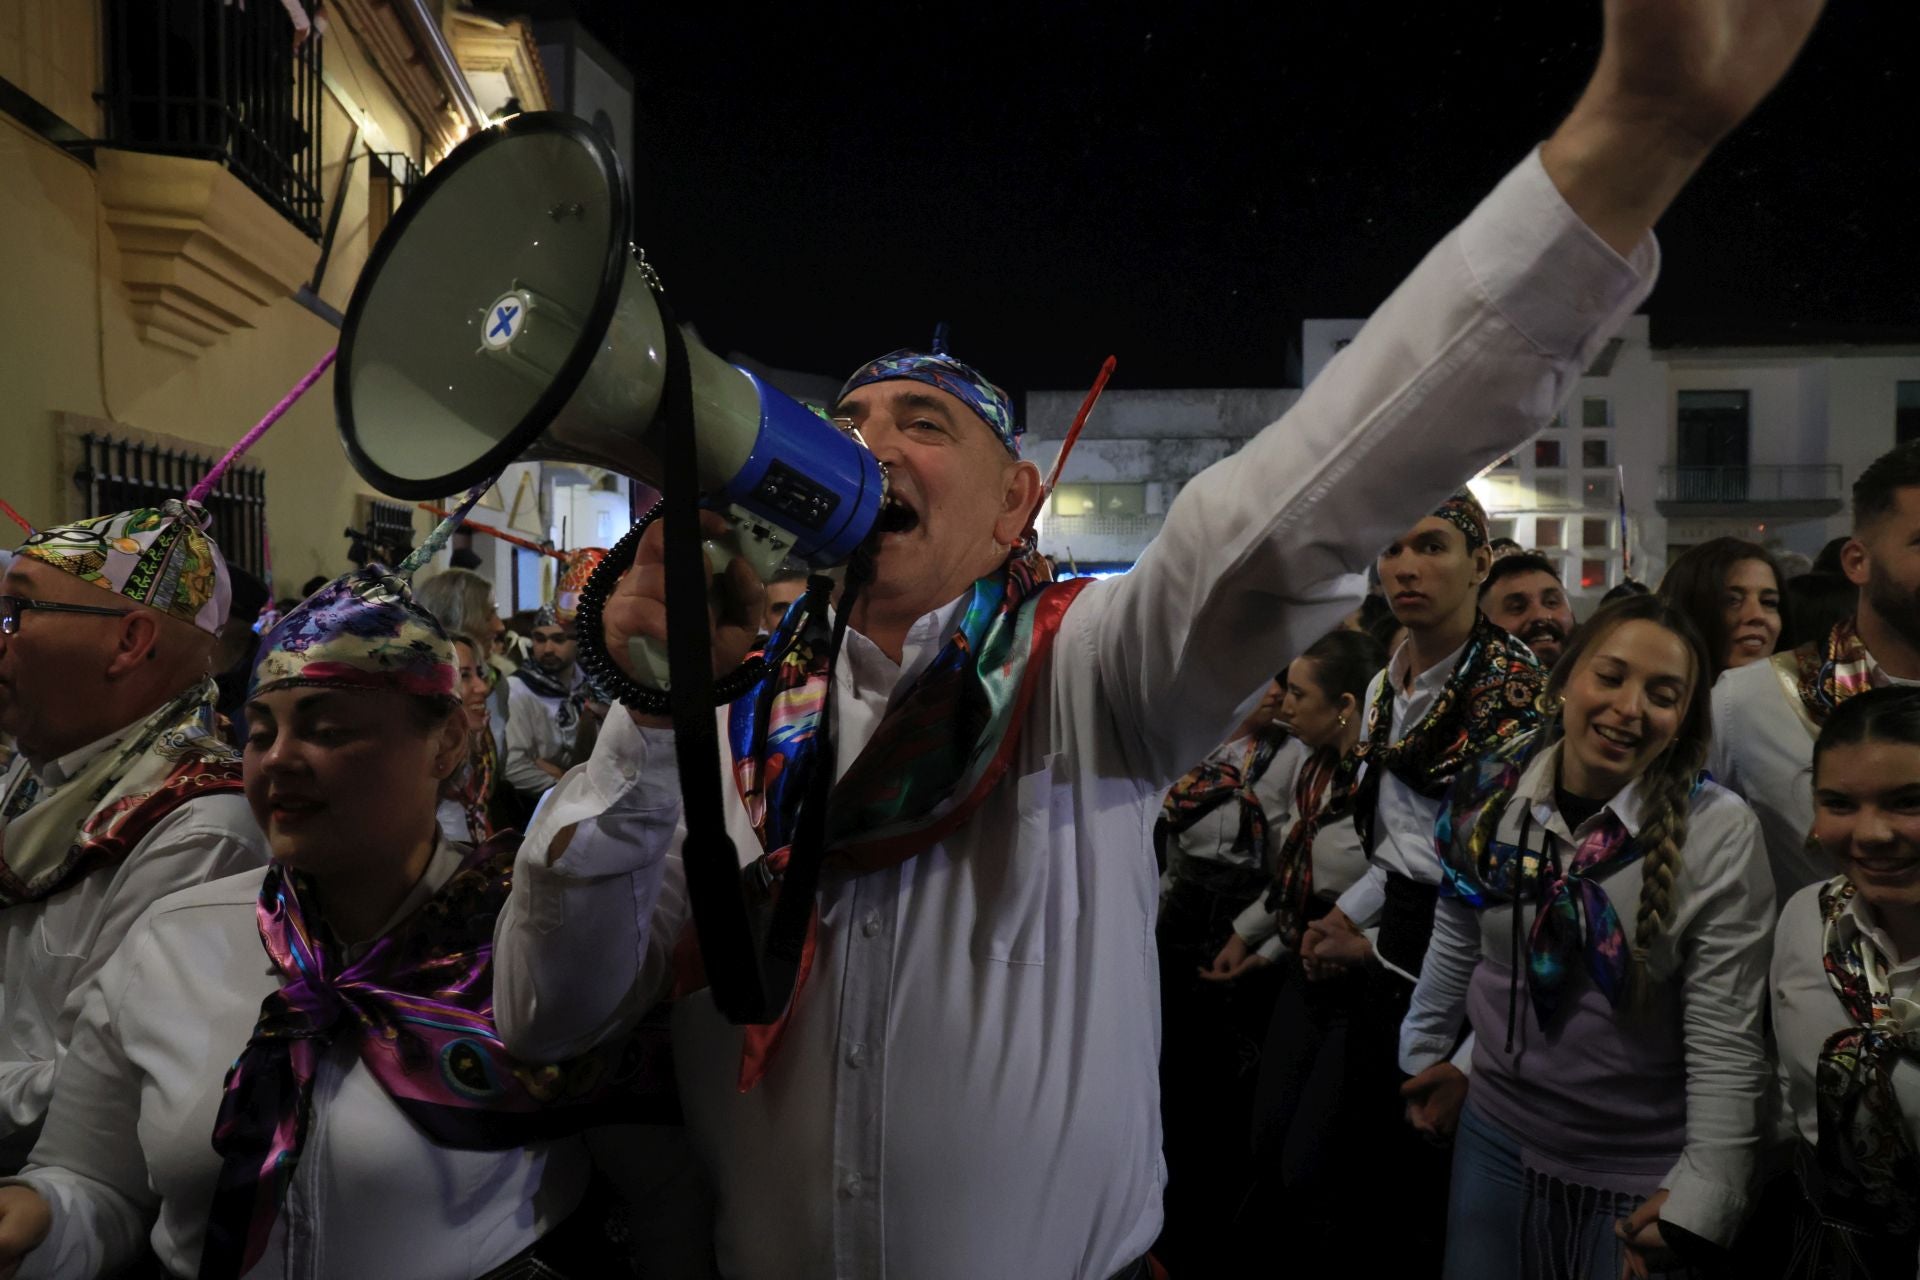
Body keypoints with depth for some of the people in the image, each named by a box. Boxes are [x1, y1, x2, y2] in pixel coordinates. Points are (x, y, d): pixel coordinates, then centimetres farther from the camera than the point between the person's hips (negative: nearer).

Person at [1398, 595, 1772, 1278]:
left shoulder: (1720, 832, -17)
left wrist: (1701, 1202, -15)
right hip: (1497, 1133, 3)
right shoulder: (1490, 793, -7)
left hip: (1643, 1175, -3)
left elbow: (1725, 1039, -15)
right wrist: (1426, 1055, 15)